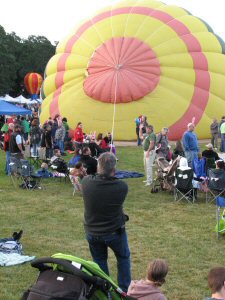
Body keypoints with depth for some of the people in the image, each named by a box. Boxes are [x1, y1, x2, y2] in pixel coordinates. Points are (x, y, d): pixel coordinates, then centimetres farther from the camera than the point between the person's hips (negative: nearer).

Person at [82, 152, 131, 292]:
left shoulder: (86, 182, -22)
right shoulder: (122, 186, -26)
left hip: (92, 232, 2)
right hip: (115, 232, -1)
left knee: (99, 261, 21)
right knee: (123, 258, 24)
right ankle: (124, 290, 33)